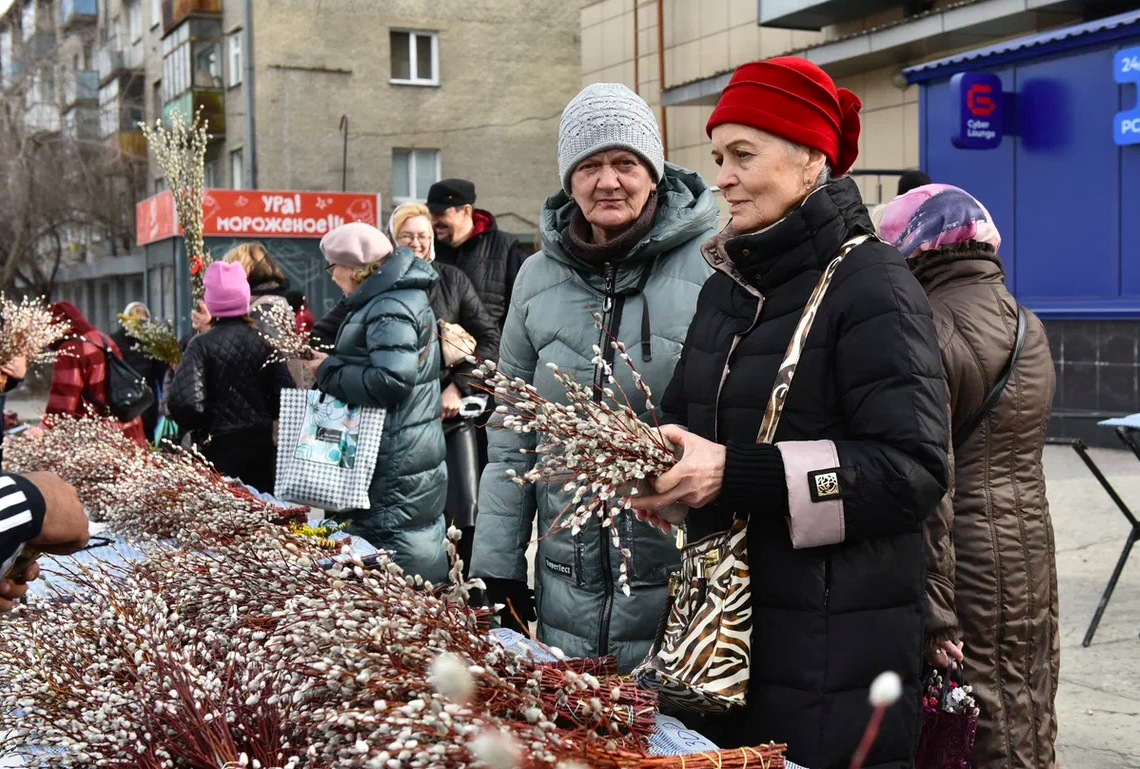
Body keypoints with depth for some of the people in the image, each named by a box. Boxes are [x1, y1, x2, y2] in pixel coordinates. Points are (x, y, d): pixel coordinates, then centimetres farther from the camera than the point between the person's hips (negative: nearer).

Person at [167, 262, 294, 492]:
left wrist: (199, 428, -1)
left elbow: (184, 402, -21)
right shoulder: (265, 342, 0)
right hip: (261, 447, 4)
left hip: (220, 448, -3)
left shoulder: (202, 345, -11)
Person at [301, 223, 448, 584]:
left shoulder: (390, 310, -17)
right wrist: (328, 360, 6)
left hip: (396, 470, -11)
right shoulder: (401, 297, 16)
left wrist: (329, 371, -15)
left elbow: (391, 380, -27)